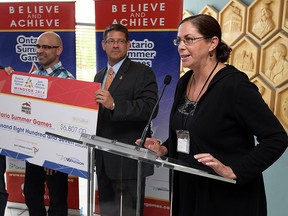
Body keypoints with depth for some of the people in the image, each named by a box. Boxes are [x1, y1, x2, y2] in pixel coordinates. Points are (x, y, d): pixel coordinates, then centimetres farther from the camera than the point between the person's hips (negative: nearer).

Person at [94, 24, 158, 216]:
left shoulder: (143, 73, -7)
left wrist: (114, 104, -31)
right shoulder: (99, 76, 15)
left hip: (128, 160, -7)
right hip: (103, 159, 7)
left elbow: (150, 108, -21)